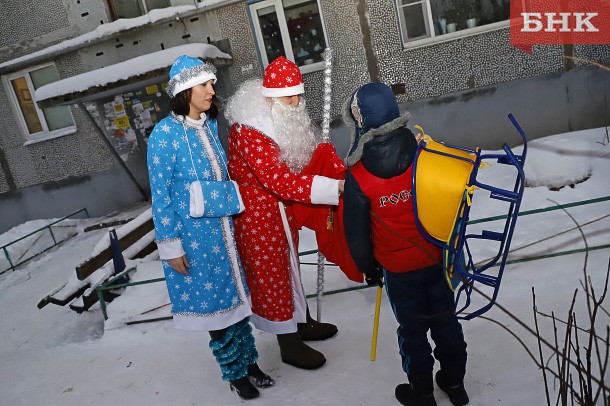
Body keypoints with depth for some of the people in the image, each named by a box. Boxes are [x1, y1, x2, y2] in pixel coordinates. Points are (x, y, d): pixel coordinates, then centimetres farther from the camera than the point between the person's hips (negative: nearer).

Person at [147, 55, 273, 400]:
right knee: (213, 301, 8)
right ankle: (235, 372, 27)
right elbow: (161, 195, -13)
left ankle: (249, 361, 34)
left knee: (234, 294, 15)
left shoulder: (210, 125, 5)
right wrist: (171, 247, -12)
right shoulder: (165, 134, -15)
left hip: (222, 228, 6)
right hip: (192, 233, -6)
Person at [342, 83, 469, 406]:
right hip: (438, 258, 3)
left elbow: (357, 232, -10)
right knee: (445, 320, 21)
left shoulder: (358, 177, -22)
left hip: (399, 268, -3)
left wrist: (368, 267, 8)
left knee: (413, 330, 16)